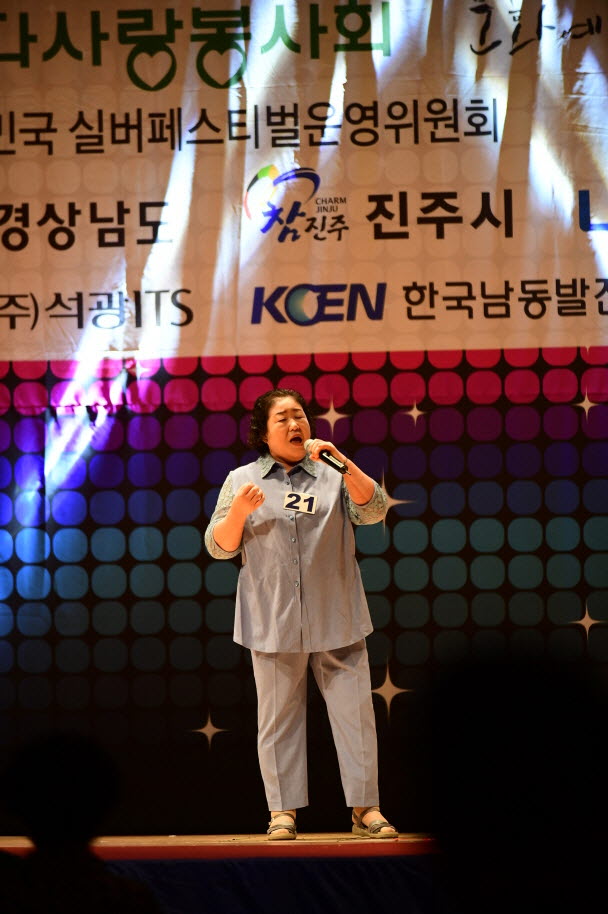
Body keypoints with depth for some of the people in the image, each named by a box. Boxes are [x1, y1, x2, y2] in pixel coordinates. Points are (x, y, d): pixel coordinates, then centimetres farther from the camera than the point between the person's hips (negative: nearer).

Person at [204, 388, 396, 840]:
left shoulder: (332, 475, 9)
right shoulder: (241, 480, 8)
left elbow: (374, 510, -6)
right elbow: (219, 547, 5)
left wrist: (342, 462, -15)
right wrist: (239, 511, -14)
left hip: (336, 618, 0)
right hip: (273, 622, 0)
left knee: (354, 711, 0)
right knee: (279, 716, 4)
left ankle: (366, 807, 7)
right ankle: (283, 811, 12)